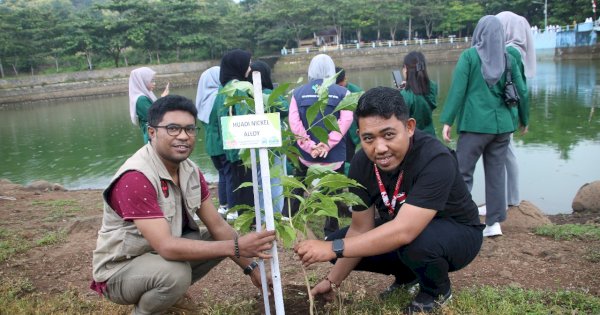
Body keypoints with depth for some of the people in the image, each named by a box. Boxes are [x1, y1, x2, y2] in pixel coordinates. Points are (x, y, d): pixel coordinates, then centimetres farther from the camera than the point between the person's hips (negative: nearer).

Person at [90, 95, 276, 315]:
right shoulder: (135, 178, -31)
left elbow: (218, 226, -1)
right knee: (176, 272, -34)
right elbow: (166, 247, -35)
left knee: (223, 239, -2)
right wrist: (235, 247, -36)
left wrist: (249, 267, -6)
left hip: (159, 253, 7)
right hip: (120, 269, -7)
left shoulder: (190, 170, -6)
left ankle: (169, 289, 12)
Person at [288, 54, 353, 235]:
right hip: (334, 154, -2)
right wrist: (327, 144, -17)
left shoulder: (298, 93, 2)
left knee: (297, 189, 20)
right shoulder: (342, 93, -2)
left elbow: (294, 122, -8)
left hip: (305, 153, 2)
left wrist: (310, 146, -11)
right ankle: (331, 232, 17)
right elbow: (345, 120, -14)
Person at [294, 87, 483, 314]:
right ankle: (407, 275, 14)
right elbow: (361, 229, -10)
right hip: (400, 228, 6)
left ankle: (438, 290, -2)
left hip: (457, 232, -5)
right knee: (337, 241, -8)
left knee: (418, 242, -38)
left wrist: (334, 248, -43)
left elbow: (404, 232, -44)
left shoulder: (435, 159, -35)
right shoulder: (361, 164, -17)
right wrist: (332, 281, -12)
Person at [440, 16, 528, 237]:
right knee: (496, 173, 10)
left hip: (476, 124, -4)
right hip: (502, 124, 4)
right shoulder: (509, 59, 6)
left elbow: (457, 90, -9)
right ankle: (494, 222, 14)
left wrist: (447, 121, -7)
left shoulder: (469, 56, -4)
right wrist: (524, 119, 23)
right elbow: (521, 91, 9)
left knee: (463, 172, 1)